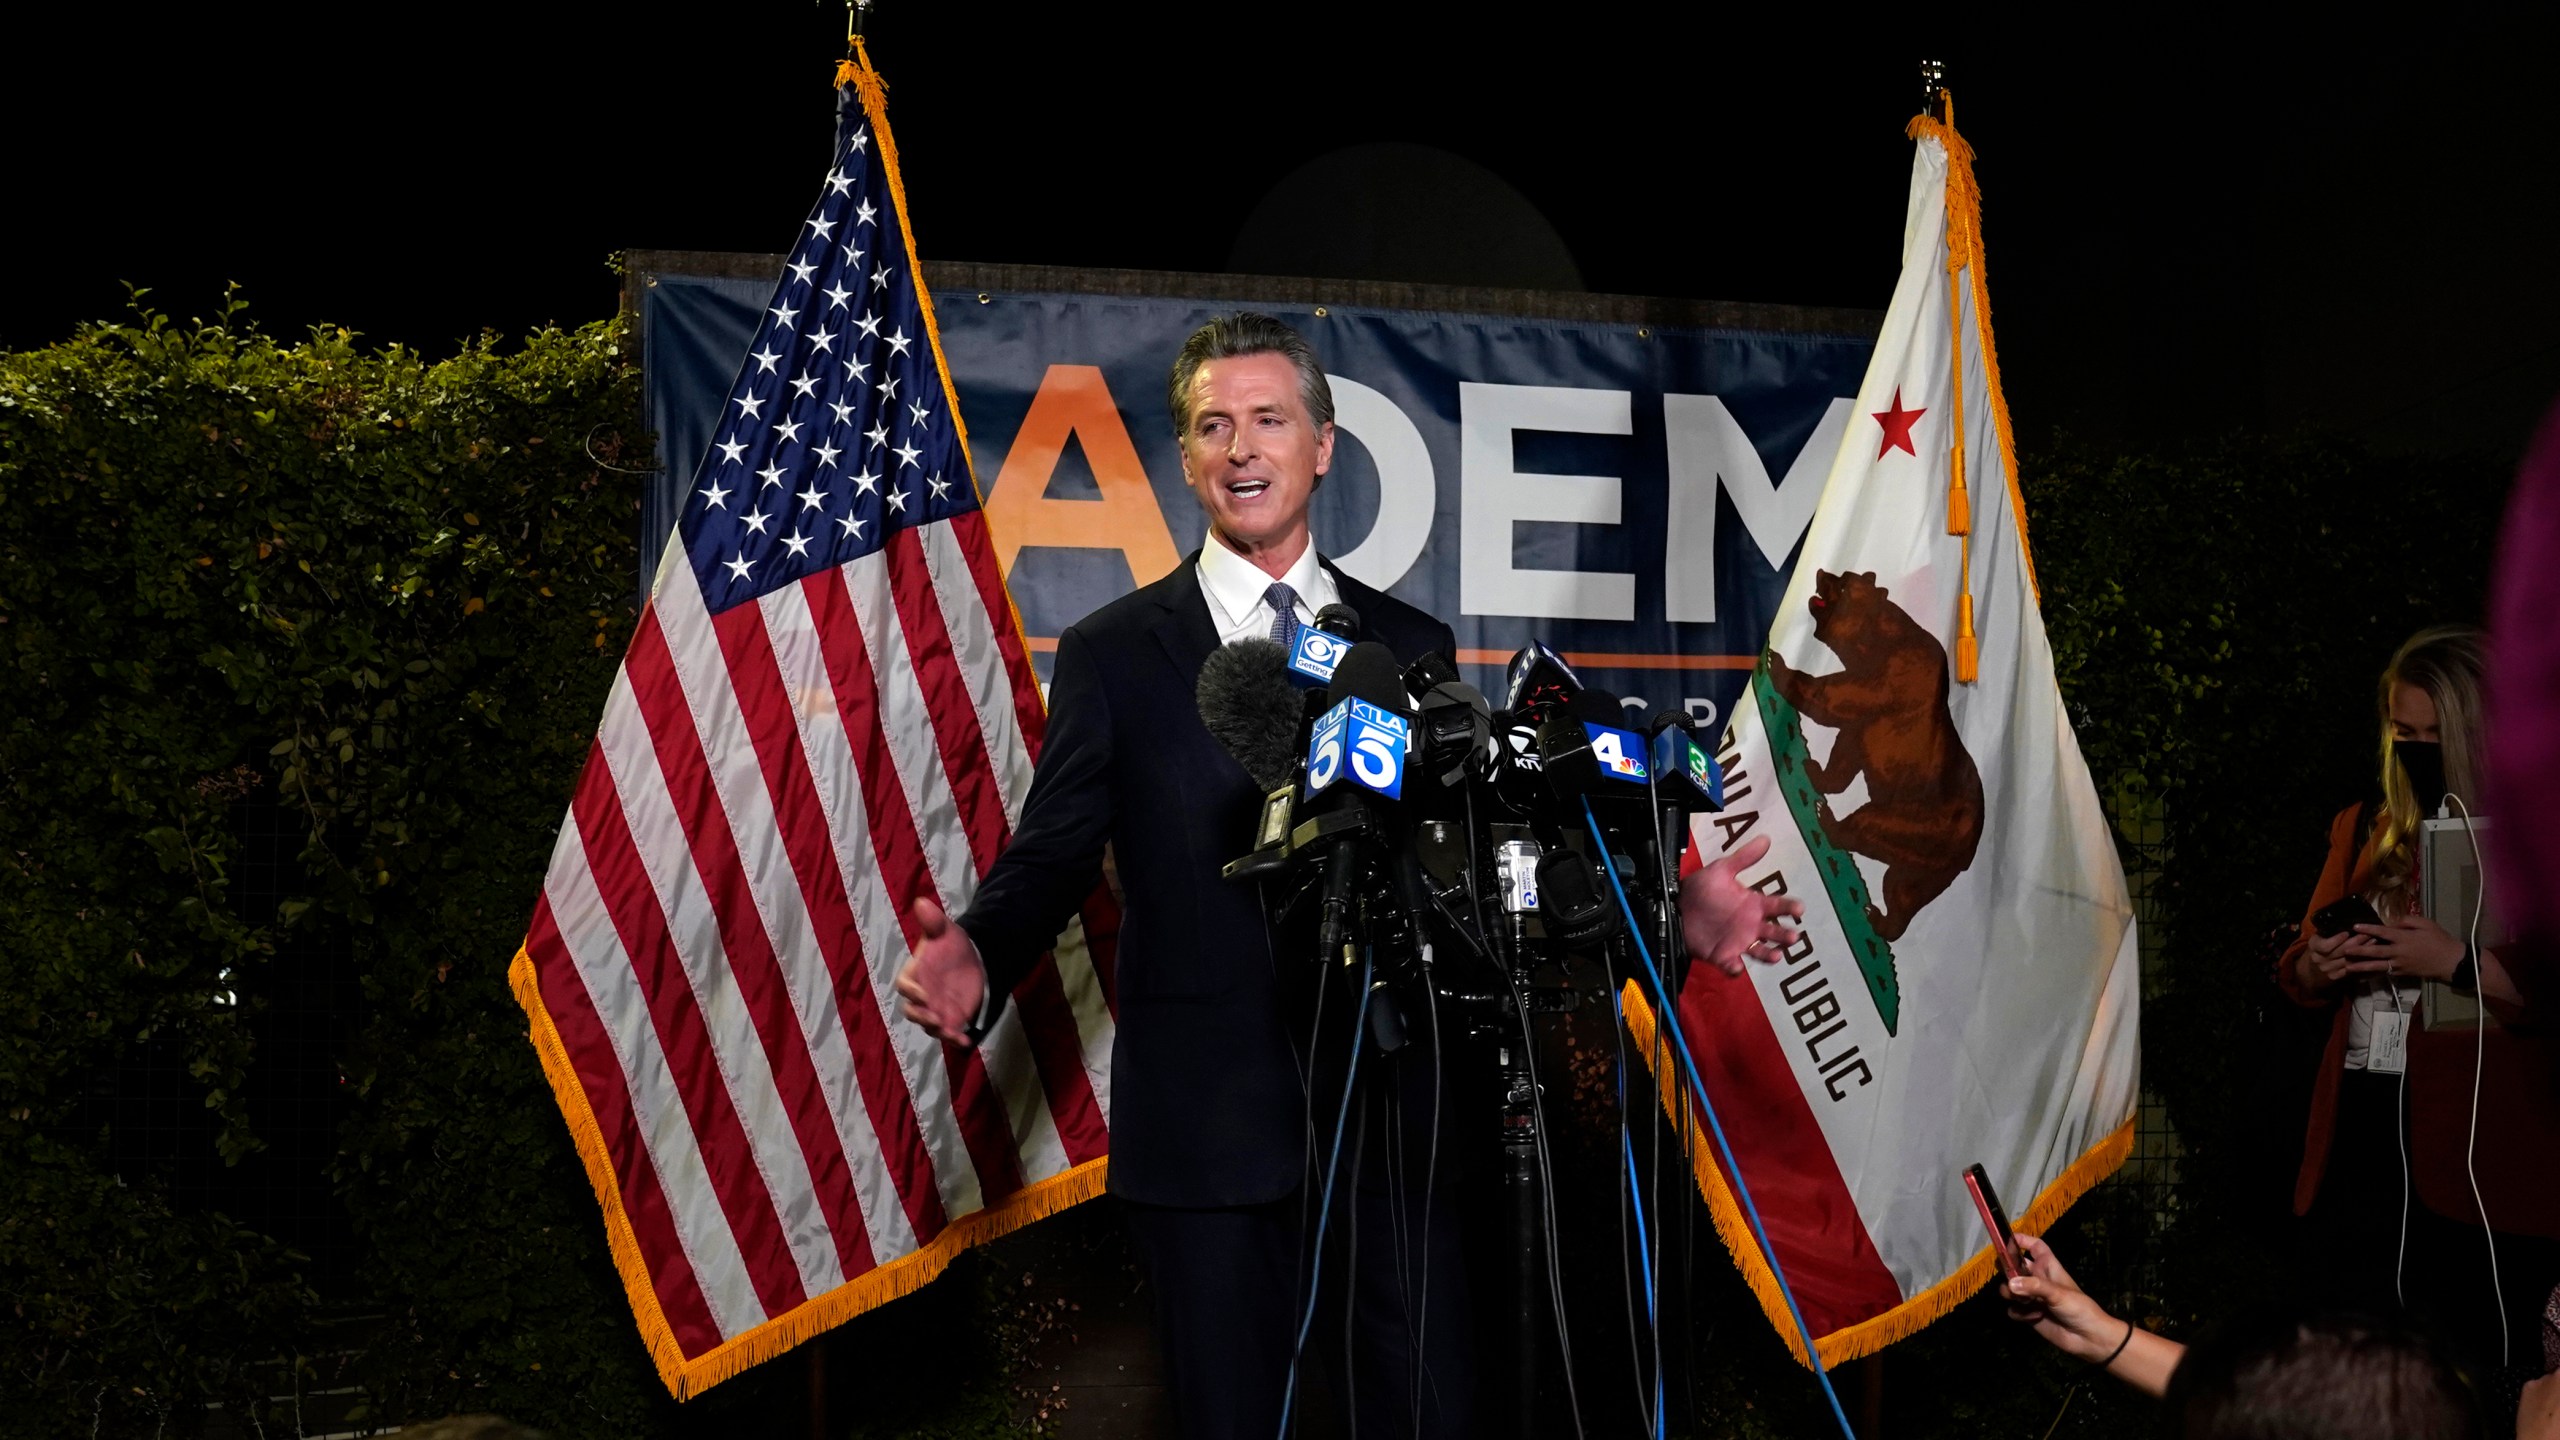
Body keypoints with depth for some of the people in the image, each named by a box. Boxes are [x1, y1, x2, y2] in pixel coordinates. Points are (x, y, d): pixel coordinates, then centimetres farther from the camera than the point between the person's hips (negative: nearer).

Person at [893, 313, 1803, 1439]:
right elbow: (1050, 857, 0)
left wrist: (1662, 908, -3)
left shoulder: (1413, 647, 9)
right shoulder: (1112, 654, 3)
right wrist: (977, 958, -22)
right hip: (1205, 1125, -1)